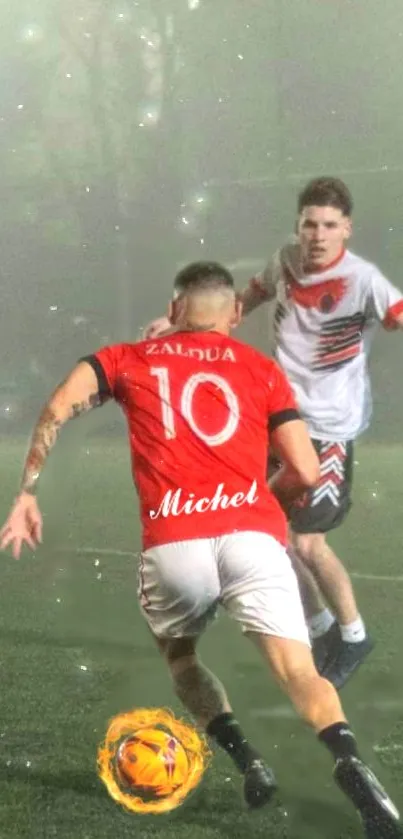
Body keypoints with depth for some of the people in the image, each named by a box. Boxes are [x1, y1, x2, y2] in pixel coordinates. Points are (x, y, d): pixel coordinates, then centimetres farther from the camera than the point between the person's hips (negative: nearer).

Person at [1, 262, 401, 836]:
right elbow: (306, 472, 13)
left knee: (180, 657, 27)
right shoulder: (262, 369, 20)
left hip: (171, 545, 1)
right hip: (253, 536, 0)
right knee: (299, 673, -8)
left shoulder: (129, 360, 21)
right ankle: (350, 762, -37)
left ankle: (246, 761, 7)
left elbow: (58, 408, 6)